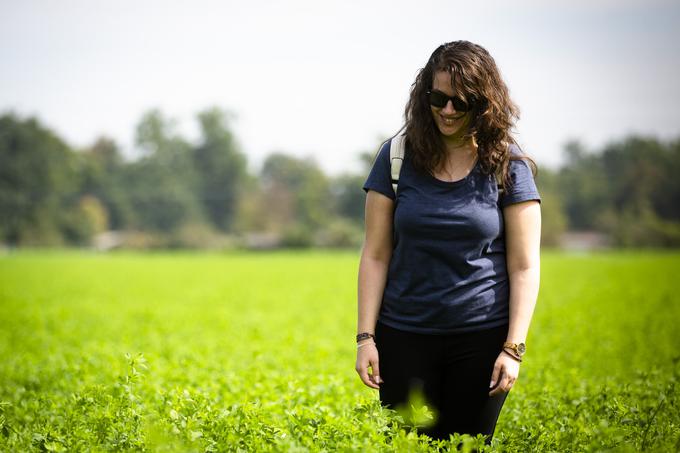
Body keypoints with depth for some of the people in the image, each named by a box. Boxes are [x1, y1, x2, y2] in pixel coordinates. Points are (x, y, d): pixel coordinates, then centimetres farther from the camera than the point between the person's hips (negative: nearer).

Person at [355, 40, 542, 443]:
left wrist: (514, 348, -9)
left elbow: (524, 266, -2)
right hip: (405, 335, 1)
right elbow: (375, 255, 3)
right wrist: (366, 337, -3)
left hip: (481, 336, -1)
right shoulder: (397, 156, 2)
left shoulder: (507, 164, -1)